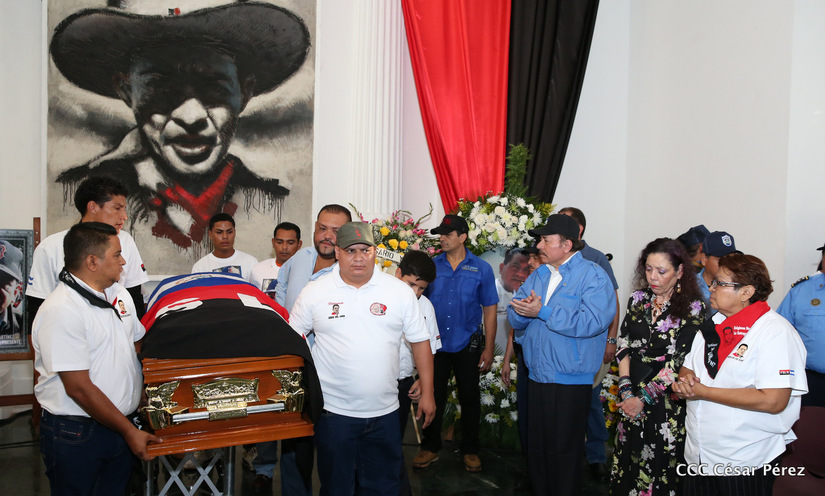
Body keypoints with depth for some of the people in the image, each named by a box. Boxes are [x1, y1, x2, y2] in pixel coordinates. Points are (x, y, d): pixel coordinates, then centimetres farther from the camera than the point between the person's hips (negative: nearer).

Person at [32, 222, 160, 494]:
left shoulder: (119, 293, 6)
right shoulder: (61, 311, -20)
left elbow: (138, 343, 16)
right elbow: (79, 388, -20)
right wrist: (129, 431, -15)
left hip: (121, 422, 7)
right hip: (76, 435, -7)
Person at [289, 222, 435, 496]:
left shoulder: (400, 291, -1)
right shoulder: (314, 293, -2)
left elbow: (420, 341, 4)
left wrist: (427, 393, 4)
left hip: (384, 412, 1)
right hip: (334, 411, -1)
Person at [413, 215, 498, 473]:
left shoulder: (481, 269, -3)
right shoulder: (431, 266, 2)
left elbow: (489, 310, -1)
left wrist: (488, 349, -5)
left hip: (467, 345, -1)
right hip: (435, 344, 1)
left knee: (470, 398, 9)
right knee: (434, 396, 11)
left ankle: (470, 450, 27)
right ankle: (430, 447, 28)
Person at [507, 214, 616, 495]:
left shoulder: (593, 276, -10)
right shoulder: (539, 275, 12)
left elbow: (592, 321, -26)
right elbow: (515, 317, 7)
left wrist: (543, 312, -23)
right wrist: (525, 310, -17)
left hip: (571, 380, -6)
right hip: (537, 376, 7)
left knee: (565, 450, 6)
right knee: (536, 446, 17)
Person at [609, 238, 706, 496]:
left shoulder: (693, 307, -9)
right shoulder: (638, 298, 5)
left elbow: (678, 362, -14)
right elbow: (623, 344, 4)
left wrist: (643, 397, -15)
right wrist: (626, 389, -6)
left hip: (666, 400, -4)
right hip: (632, 398, 4)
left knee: (660, 464, 6)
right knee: (627, 456, 12)